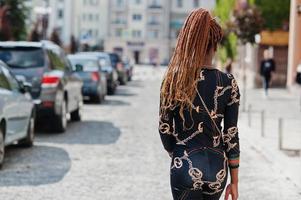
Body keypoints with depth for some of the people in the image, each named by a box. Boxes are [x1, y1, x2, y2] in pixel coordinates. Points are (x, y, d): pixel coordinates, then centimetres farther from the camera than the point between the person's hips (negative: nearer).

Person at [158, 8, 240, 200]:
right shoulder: (228, 83, -5)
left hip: (186, 169, -1)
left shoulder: (173, 80, -6)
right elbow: (231, 135, -3)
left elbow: (164, 129, 0)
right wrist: (234, 181, 4)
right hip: (216, 168, 2)